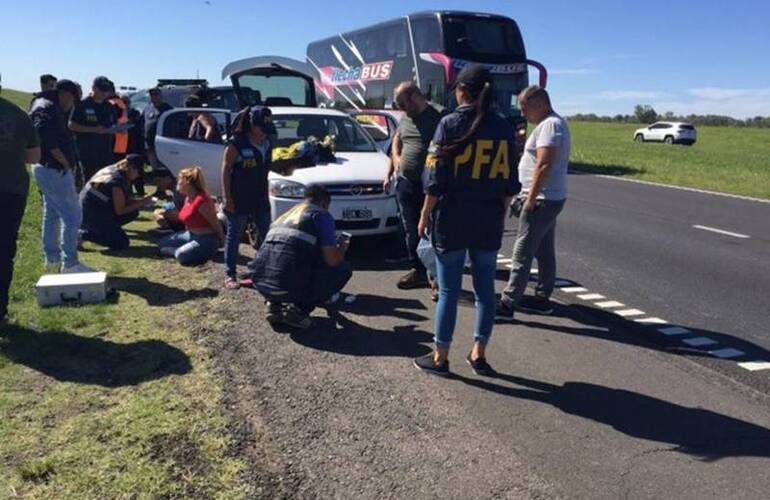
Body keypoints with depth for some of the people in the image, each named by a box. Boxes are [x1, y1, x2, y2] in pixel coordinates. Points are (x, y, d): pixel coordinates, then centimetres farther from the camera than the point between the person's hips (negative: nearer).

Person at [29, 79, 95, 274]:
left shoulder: (50, 106, 15)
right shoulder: (47, 109, -17)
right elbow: (47, 139, -28)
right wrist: (64, 161, -21)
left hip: (47, 169, 12)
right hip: (55, 170, -12)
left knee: (52, 214, 17)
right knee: (72, 215, -8)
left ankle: (52, 259, 26)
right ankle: (70, 263, -4)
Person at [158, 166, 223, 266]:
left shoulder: (201, 200, -26)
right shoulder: (188, 198, 5)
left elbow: (215, 224, -19)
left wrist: (222, 242, -10)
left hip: (206, 240, -10)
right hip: (190, 235, 10)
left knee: (182, 255, -32)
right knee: (162, 243, 10)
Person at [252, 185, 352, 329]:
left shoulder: (284, 215, 26)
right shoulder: (321, 215, 5)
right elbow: (332, 260, -3)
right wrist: (342, 248, 20)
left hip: (260, 284, 7)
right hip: (288, 287, -7)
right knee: (343, 269, 13)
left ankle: (275, 306, 15)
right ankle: (298, 310, 4)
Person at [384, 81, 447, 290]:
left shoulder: (439, 115, -8)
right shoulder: (405, 118, 15)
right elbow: (397, 142, 26)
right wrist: (391, 171, 17)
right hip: (405, 183, 7)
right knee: (411, 231, 12)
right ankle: (418, 270, 24)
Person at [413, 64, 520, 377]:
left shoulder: (450, 124, -9)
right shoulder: (504, 128, 4)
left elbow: (435, 179, -10)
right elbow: (509, 183, 6)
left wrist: (425, 216, -1)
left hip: (452, 221, -3)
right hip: (489, 223, 4)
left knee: (449, 291, 5)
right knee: (485, 289, 13)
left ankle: (440, 358, 14)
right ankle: (478, 355, 22)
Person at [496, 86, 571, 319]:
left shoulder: (550, 125, -16)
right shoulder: (553, 123, 17)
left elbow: (544, 165, -25)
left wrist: (530, 199, -23)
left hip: (541, 200, -11)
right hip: (550, 198, 11)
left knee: (522, 253, -8)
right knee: (545, 251, 15)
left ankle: (507, 303, -6)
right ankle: (543, 298, 24)